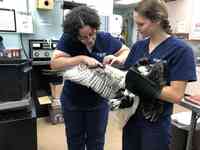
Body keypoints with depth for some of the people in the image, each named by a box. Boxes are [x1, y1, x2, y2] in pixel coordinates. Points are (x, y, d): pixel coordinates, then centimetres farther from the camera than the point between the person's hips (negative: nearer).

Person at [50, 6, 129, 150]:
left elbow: (127, 52, 0)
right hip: (72, 102, 0)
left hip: (99, 101, 1)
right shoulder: (68, 39, -16)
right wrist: (82, 58, -34)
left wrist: (118, 58, -22)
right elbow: (55, 63, -24)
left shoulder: (106, 38, -11)